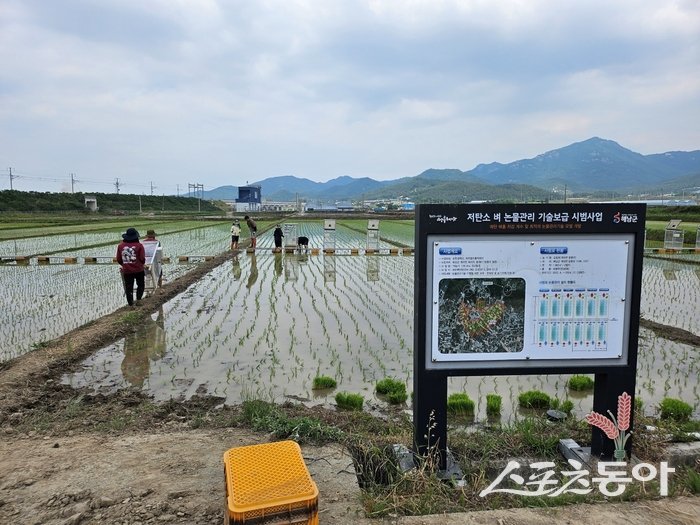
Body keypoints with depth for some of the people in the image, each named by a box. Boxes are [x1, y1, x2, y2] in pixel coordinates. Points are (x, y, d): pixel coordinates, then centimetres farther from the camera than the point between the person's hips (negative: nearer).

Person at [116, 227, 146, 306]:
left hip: (127, 271, 2)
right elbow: (142, 258, -9)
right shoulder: (139, 245, -11)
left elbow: (118, 259, 4)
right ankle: (138, 299, 9)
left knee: (128, 288, 9)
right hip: (138, 270, -2)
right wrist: (142, 264, 13)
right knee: (141, 285, 18)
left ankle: (131, 304, 11)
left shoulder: (120, 246, -1)